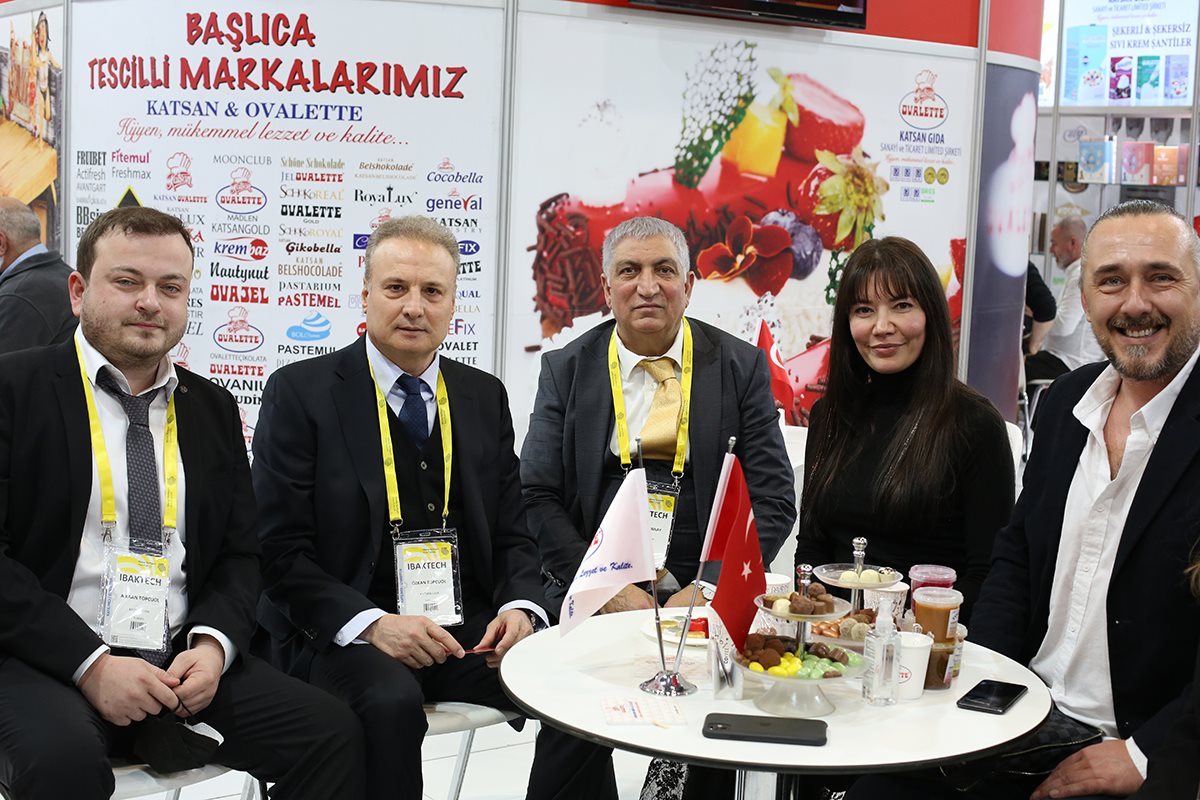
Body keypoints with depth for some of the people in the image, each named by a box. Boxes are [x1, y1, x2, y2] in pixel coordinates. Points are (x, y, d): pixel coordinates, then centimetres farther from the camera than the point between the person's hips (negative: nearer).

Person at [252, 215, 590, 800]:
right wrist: (371, 622, -21)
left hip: (469, 629, 4)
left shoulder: (485, 397, 12)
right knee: (391, 701, -35)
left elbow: (513, 534, 14)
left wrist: (519, 606, -8)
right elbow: (279, 549, -7)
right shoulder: (300, 392, -2)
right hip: (342, 634, -4)